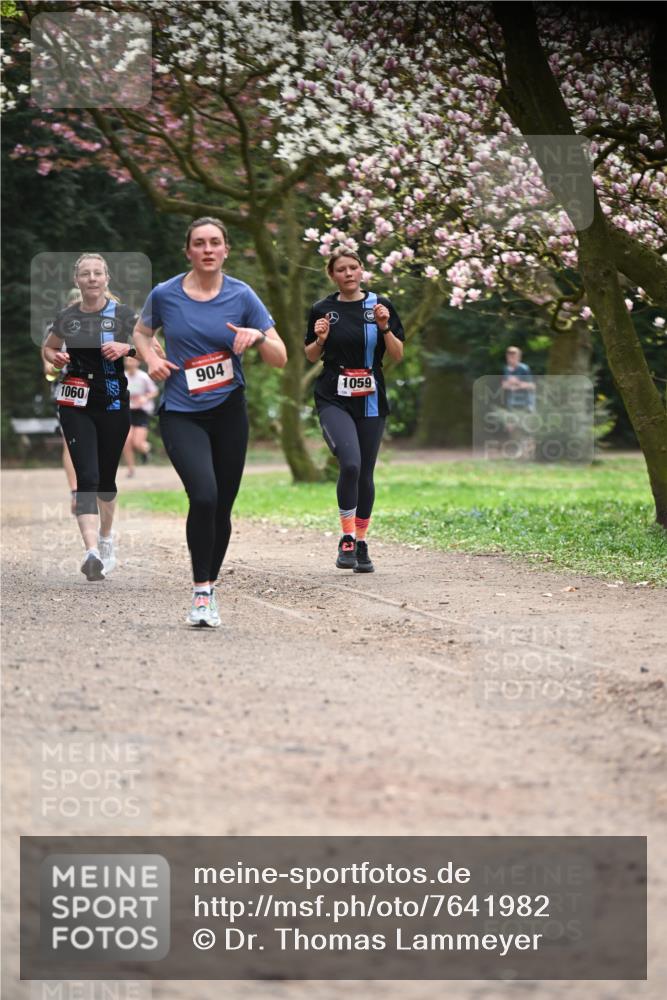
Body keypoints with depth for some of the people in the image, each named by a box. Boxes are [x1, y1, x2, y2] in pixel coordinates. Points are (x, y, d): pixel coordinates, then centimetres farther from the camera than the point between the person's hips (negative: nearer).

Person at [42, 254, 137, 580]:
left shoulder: (123, 315, -2)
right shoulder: (66, 317, 4)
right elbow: (48, 347, 21)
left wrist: (125, 348, -20)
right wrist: (54, 357, -2)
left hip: (113, 405, 0)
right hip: (75, 405, 0)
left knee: (106, 477, 12)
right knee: (87, 477, -14)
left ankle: (106, 537, 38)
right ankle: (92, 552, -24)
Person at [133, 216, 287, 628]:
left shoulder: (242, 296, -3)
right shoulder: (165, 295, -3)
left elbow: (280, 359, -2)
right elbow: (142, 332, 18)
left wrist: (258, 335, -21)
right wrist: (150, 357, -3)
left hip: (229, 411, 2)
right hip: (181, 413, -2)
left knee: (222, 508, 7)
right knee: (204, 496, -22)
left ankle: (210, 587, 27)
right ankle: (201, 592, -11)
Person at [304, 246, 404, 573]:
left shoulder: (379, 306, 4)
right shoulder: (323, 310, 3)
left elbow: (398, 356, 3)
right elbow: (311, 356, 12)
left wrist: (385, 327, -13)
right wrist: (320, 339, -9)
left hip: (371, 401, 2)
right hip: (334, 400, -2)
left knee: (365, 474, 7)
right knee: (350, 463, -22)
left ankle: (361, 543, 22)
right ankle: (346, 538, -11)